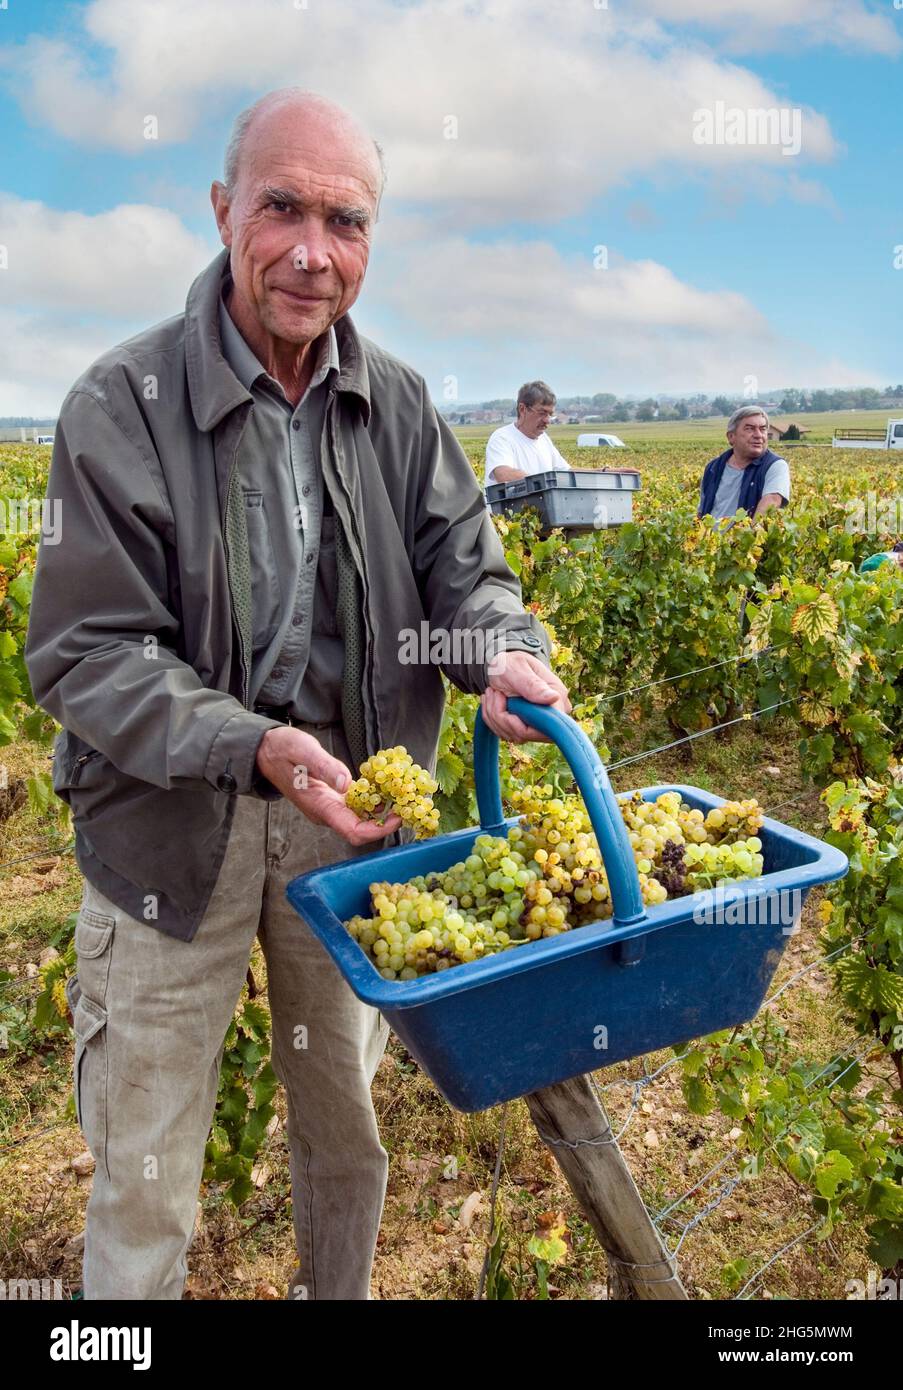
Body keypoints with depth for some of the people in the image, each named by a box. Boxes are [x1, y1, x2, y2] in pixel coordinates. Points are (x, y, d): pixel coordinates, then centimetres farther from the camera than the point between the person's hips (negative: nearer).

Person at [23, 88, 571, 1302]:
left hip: (346, 802, 4)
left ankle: (341, 1294, 50)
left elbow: (460, 563, -1)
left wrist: (503, 651, -25)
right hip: (173, 820, -3)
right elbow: (84, 656, -16)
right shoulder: (123, 406, -13)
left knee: (349, 1129, 22)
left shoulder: (396, 405, 1)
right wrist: (252, 748, -31)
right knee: (144, 1167, 10)